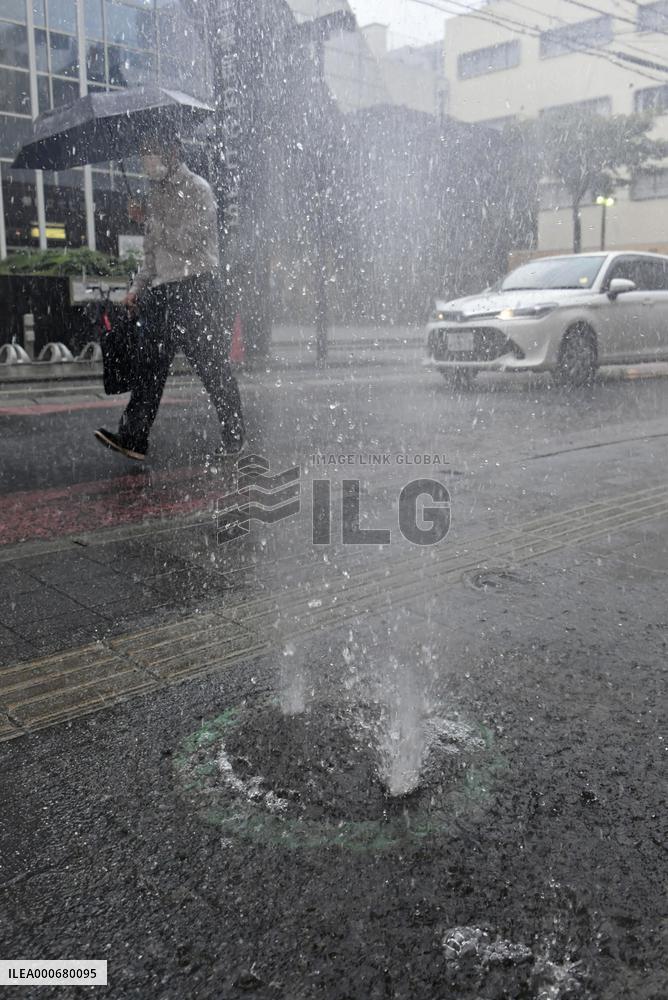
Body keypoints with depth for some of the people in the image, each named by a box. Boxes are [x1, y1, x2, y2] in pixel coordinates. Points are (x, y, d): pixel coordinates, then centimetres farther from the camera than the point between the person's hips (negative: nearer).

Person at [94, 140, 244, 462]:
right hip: (161, 291, 7)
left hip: (194, 287, -7)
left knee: (212, 366, -3)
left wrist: (152, 218, -6)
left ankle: (233, 436, 7)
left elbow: (182, 242, -14)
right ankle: (133, 438, -4)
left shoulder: (197, 189, -3)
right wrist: (137, 287, 16)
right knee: (149, 365, -1)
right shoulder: (157, 195, 21)